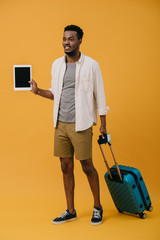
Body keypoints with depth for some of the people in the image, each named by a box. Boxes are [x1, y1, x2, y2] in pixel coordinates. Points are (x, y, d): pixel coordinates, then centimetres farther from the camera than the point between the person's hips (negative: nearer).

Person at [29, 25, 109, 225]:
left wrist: (103, 124, -1)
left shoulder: (91, 65, -5)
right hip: (60, 124, 5)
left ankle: (97, 207, 21)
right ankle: (70, 211, 21)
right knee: (66, 167, 9)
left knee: (87, 166, 1)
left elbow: (99, 96, -1)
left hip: (81, 125, -5)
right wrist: (38, 91, -2)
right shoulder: (57, 64, 9)